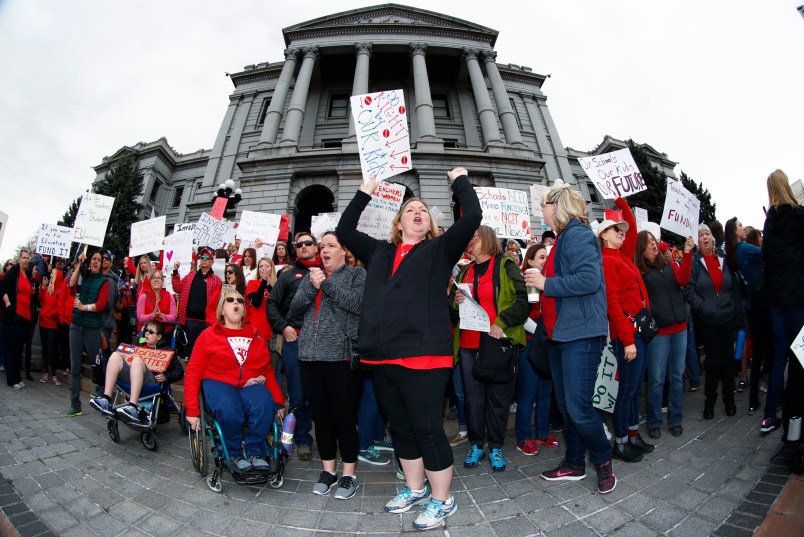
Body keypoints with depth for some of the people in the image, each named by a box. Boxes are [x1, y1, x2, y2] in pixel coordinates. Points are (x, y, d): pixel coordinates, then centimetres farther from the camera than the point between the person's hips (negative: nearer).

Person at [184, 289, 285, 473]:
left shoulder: (255, 337, 12)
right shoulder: (208, 335, 5)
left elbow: (268, 371, 12)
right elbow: (193, 373, 2)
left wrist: (279, 402, 6)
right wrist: (192, 410, -6)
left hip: (250, 385, 2)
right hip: (219, 383, -2)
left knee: (264, 407, -30)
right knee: (230, 412, -33)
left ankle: (254, 452, -7)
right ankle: (236, 454, -6)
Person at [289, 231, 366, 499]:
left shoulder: (357, 274, 4)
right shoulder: (311, 275, 18)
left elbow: (359, 303, -13)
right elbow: (295, 309, 10)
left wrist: (326, 284, -11)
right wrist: (312, 287, -6)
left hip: (341, 355, -5)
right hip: (310, 355, 5)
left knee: (344, 416, 1)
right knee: (321, 415, 12)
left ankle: (349, 474, 18)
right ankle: (328, 469, 29)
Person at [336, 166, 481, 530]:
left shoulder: (440, 249, 6)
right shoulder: (379, 252, 17)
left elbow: (472, 217, -4)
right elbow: (344, 231, 26)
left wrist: (460, 181, 9)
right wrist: (364, 194, 25)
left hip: (423, 354, -5)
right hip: (382, 356, 5)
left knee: (428, 429, 3)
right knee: (401, 428, 18)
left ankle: (442, 500, 24)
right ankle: (415, 489, 38)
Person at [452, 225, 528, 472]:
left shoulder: (506, 265, 0)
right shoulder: (465, 271, 17)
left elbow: (523, 301, -8)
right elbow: (453, 313, 22)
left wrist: (501, 323, -19)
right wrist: (455, 302, 0)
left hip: (499, 342, -4)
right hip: (468, 345, 4)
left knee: (498, 397, 6)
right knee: (473, 398, 10)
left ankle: (496, 447, 23)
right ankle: (476, 445, 26)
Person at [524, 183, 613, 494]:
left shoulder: (578, 235, -12)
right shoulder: (562, 238, 19)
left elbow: (589, 279, -25)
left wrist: (546, 283, -17)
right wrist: (539, 282, 9)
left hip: (581, 334, -10)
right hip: (560, 335, 10)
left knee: (578, 407, -5)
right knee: (565, 405, 15)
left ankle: (603, 460, 20)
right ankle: (574, 465, 28)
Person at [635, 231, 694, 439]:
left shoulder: (668, 264, 10)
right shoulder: (638, 270, -4)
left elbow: (683, 279, -7)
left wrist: (687, 254, -14)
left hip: (679, 328, 5)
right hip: (657, 331, -4)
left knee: (677, 376, 11)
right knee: (656, 379, 0)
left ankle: (675, 420, 24)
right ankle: (654, 423, 13)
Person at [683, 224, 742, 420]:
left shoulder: (724, 260, 7)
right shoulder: (693, 262, -4)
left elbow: (735, 287, 9)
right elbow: (689, 290, -9)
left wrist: (737, 310, 3)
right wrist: (703, 307, -16)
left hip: (728, 318, 3)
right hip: (706, 321, -3)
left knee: (728, 358, 9)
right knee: (713, 359, 3)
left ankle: (729, 397, 26)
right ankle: (710, 400, 19)